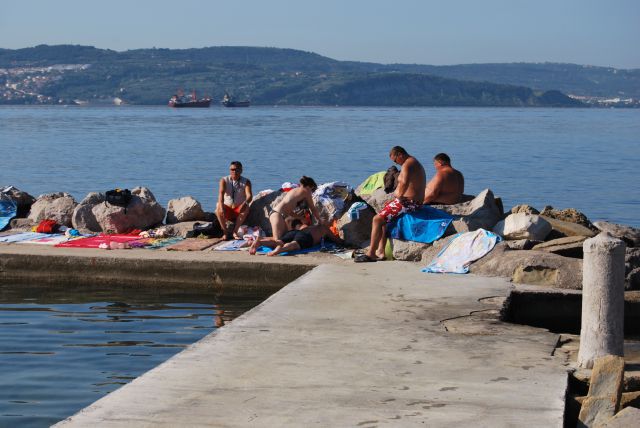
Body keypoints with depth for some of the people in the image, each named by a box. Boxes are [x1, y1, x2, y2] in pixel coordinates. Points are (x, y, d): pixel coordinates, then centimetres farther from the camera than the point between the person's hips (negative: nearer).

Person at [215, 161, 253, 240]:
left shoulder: (246, 181, -4)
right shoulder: (224, 180, -4)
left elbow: (249, 195, -20)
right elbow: (221, 193, -22)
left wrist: (245, 203, -45)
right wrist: (221, 206, -42)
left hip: (239, 211, 0)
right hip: (227, 210, 0)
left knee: (246, 208, -33)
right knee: (218, 206, -32)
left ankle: (234, 231, -27)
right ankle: (225, 232, -24)